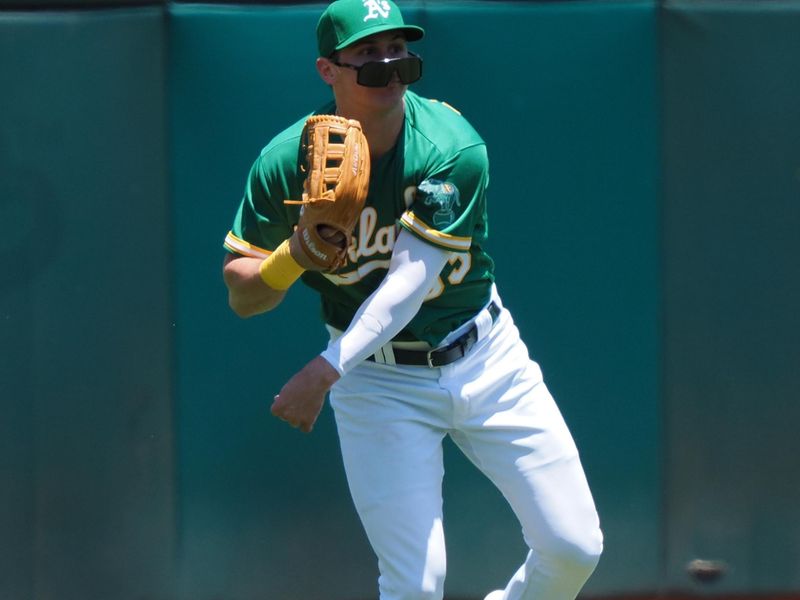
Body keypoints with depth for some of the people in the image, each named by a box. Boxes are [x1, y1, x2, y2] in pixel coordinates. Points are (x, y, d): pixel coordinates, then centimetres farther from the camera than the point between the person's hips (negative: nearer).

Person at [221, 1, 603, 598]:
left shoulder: (452, 150, -19)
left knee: (576, 549, -1)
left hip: (484, 357, 1)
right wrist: (296, 253, -28)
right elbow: (241, 296, -6)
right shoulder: (288, 162, -13)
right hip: (379, 378, -1)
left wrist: (326, 370, -39)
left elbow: (411, 278, -27)